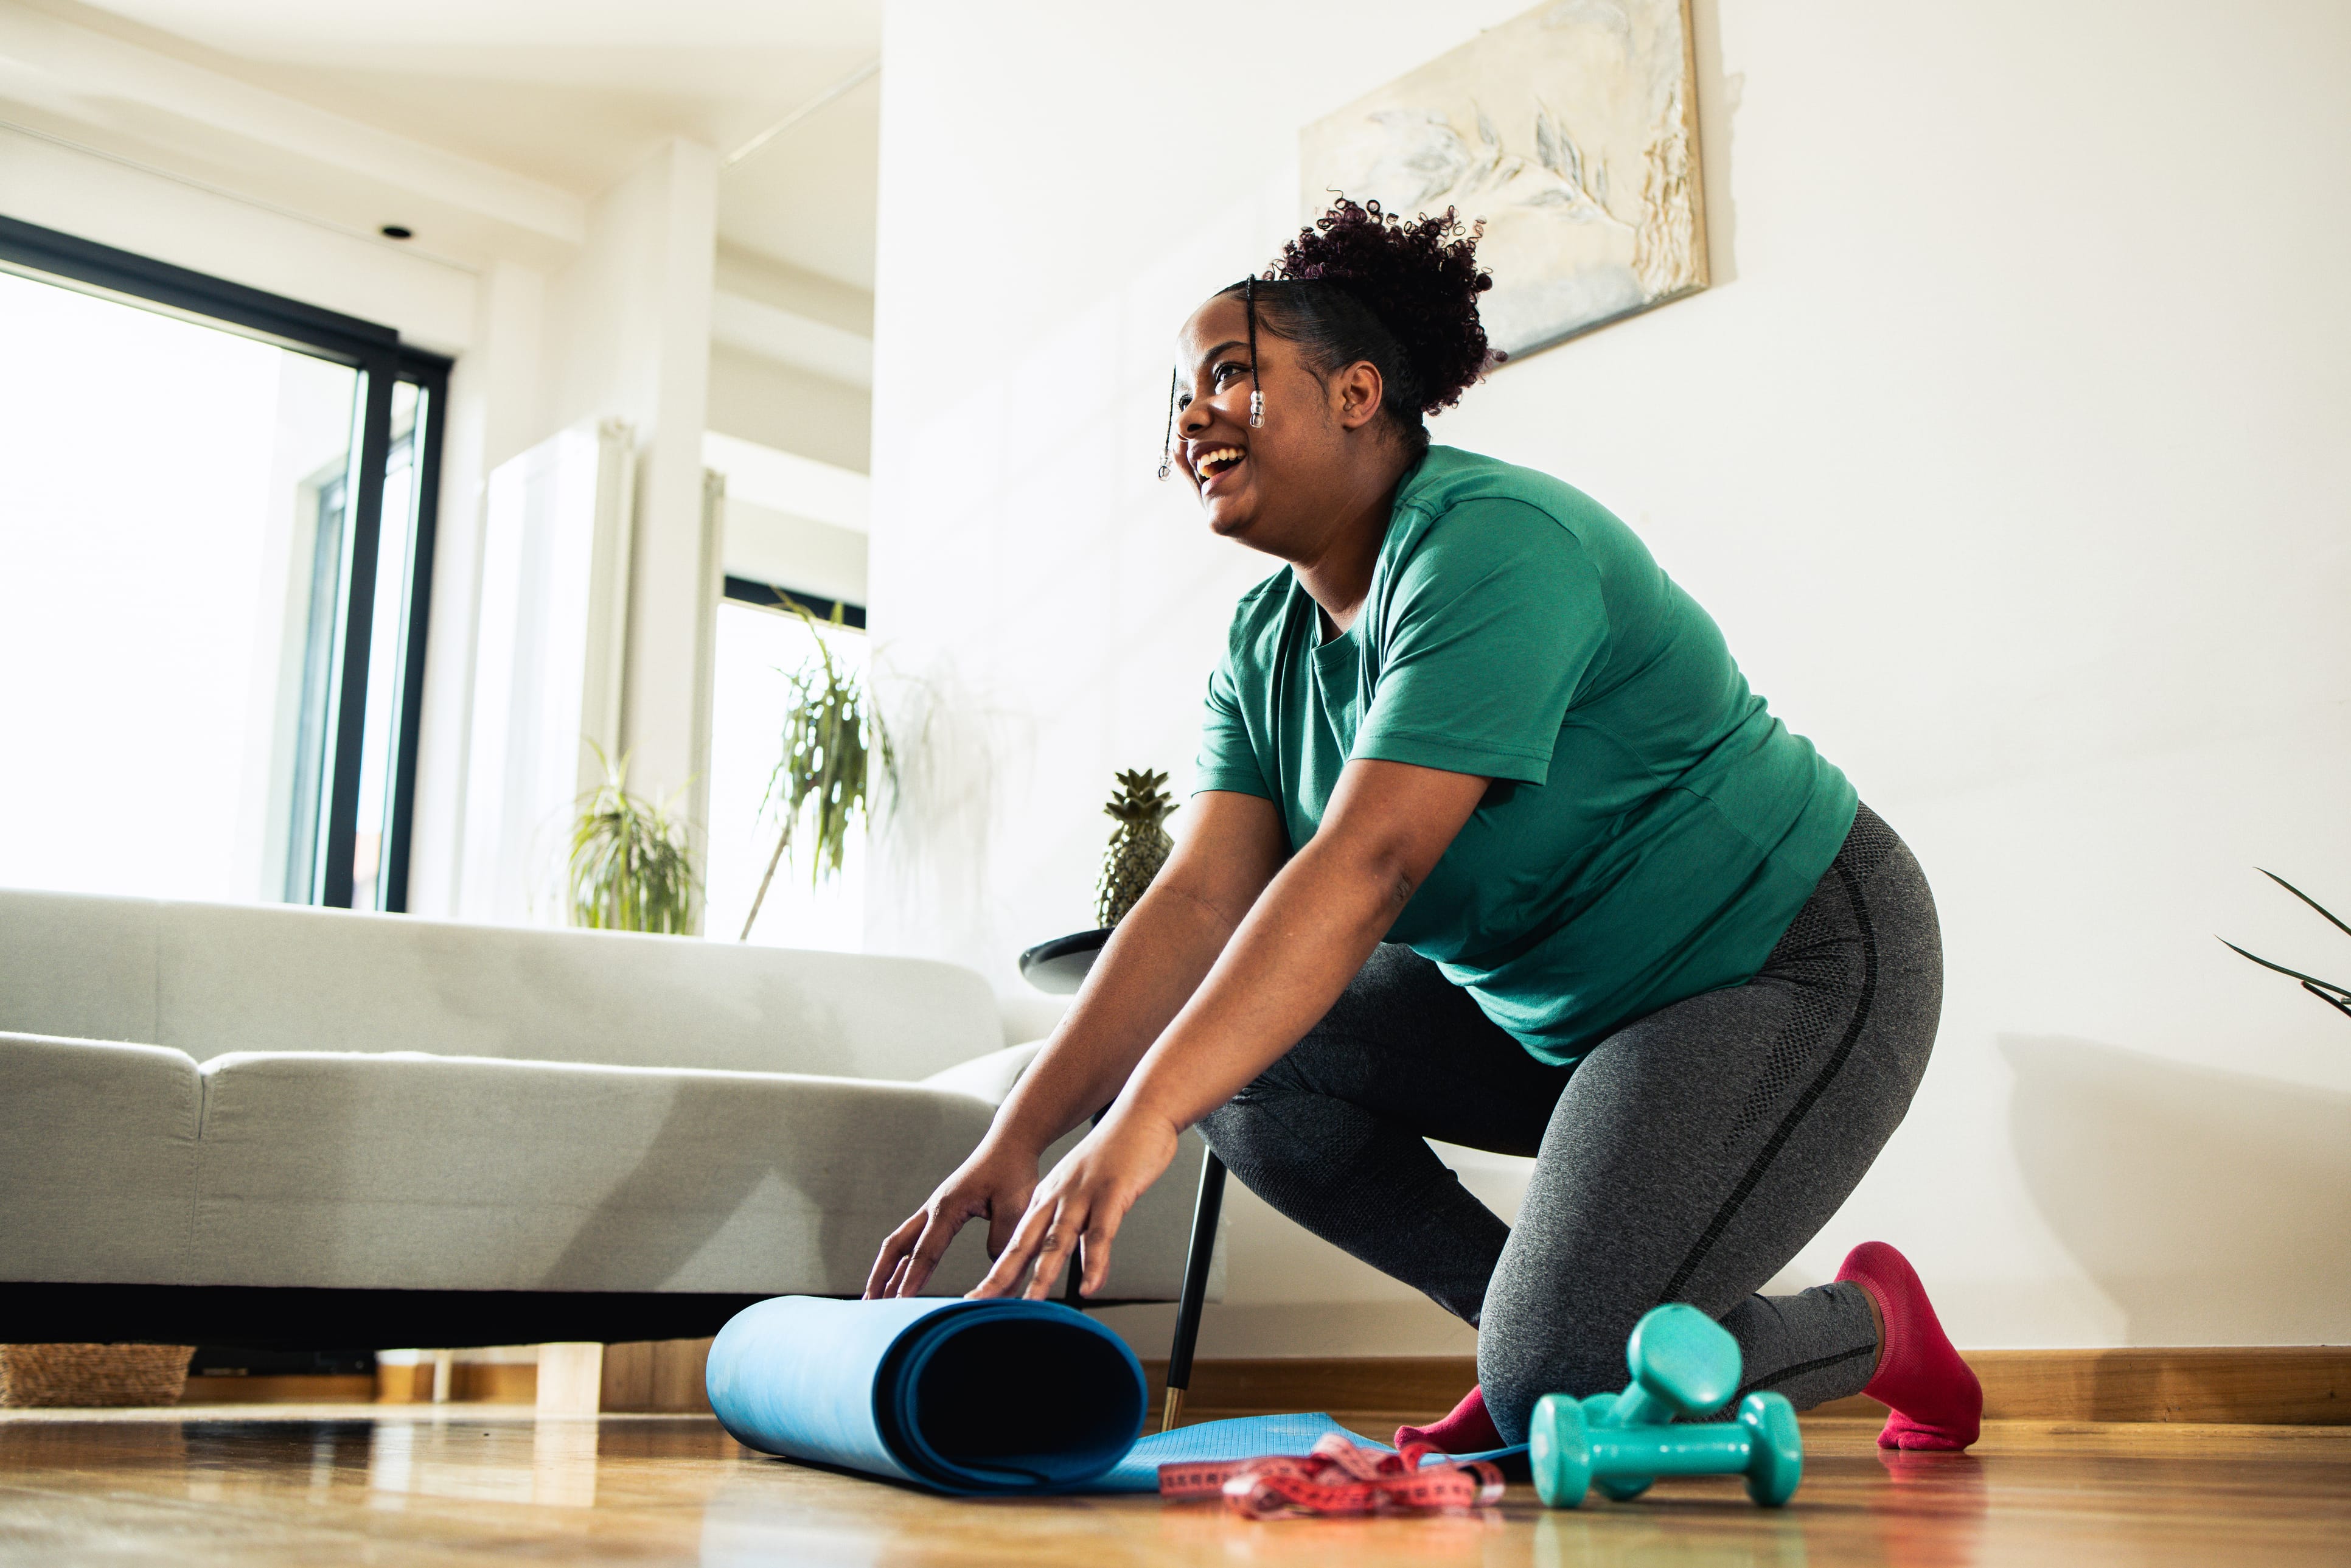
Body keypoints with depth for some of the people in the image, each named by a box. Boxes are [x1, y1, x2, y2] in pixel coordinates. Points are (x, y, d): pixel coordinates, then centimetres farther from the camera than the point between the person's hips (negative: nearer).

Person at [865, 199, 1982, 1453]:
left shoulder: (1492, 545, -24)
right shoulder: (1267, 646, 2)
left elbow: (1367, 864, -36)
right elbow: (1200, 899, -8)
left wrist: (1145, 1116, -43)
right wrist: (1018, 1138, -19)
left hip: (1793, 971, -8)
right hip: (1554, 1008, 8)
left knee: (1564, 1387, -21)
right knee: (1244, 1050, -6)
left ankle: (1876, 1322, 8)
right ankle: (1533, 1313, 4)